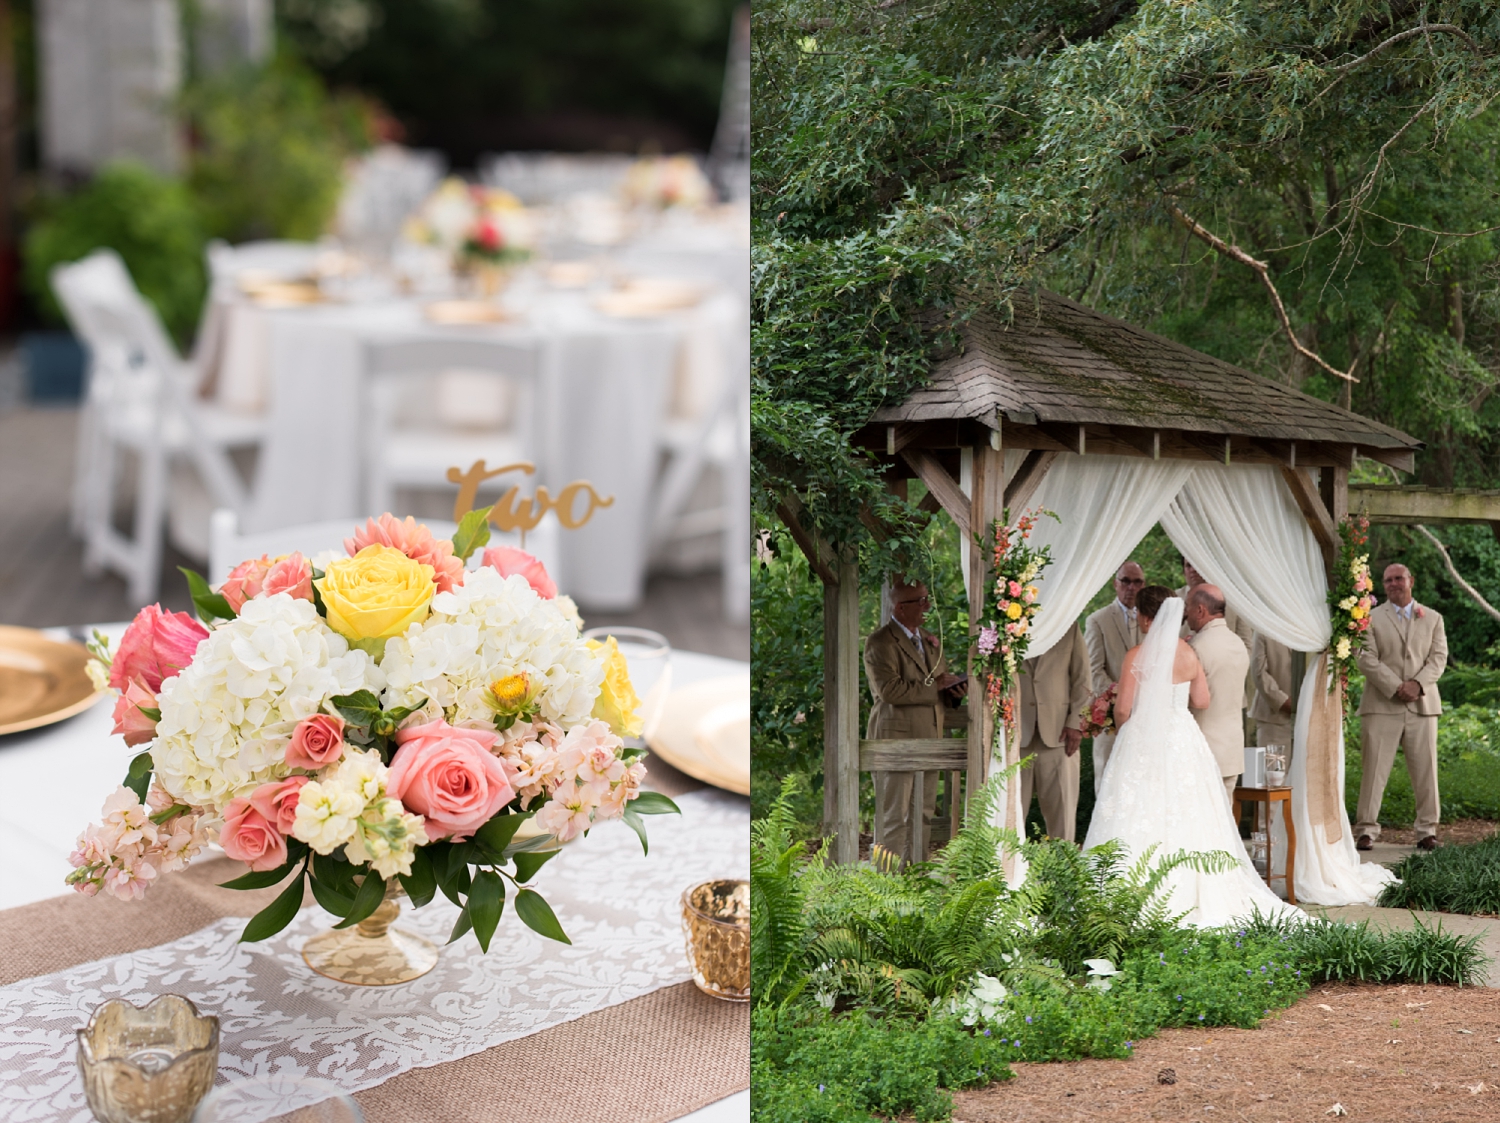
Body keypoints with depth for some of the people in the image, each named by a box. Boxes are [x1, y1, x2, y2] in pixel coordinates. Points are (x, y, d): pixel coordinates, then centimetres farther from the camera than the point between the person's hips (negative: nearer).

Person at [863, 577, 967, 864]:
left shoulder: (928, 639, 15)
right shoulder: (880, 642, -12)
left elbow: (942, 677, 25)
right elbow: (889, 689, -23)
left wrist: (953, 687, 0)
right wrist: (935, 687, -17)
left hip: (928, 738, 8)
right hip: (895, 739, -8)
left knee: (924, 812, 13)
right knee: (894, 816, -4)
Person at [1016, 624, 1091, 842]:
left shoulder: (1069, 628, 9)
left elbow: (1081, 679, 8)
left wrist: (1075, 722, -1)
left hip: (1058, 731, 0)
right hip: (1016, 729, 0)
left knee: (1061, 805, 0)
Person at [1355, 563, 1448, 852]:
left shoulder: (1433, 619, 14)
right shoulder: (1371, 618, 6)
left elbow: (1439, 657, 5)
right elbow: (1367, 659, -4)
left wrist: (1418, 684, -13)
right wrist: (1396, 688, -15)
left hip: (1422, 705, 2)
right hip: (1382, 706, -2)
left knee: (1425, 770, 3)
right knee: (1375, 769, -4)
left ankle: (1427, 831, 12)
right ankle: (1367, 829, 1)